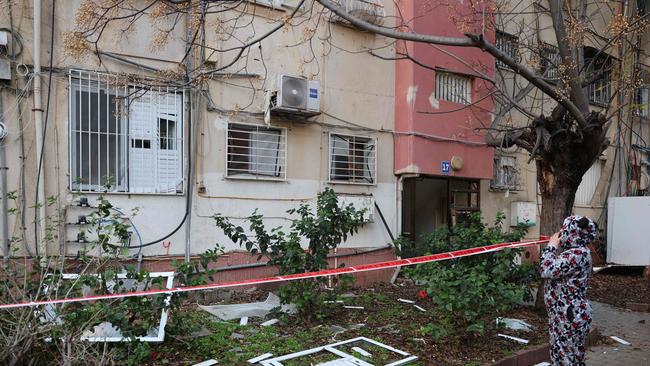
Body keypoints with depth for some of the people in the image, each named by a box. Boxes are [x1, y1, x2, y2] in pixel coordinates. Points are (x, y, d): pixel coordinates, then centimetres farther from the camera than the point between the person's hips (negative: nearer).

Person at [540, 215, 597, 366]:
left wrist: (551, 245, -17)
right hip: (566, 315, 10)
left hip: (571, 317, -10)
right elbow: (557, 271, 20)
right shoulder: (577, 252, 11)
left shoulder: (577, 254, -23)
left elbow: (547, 270, -27)